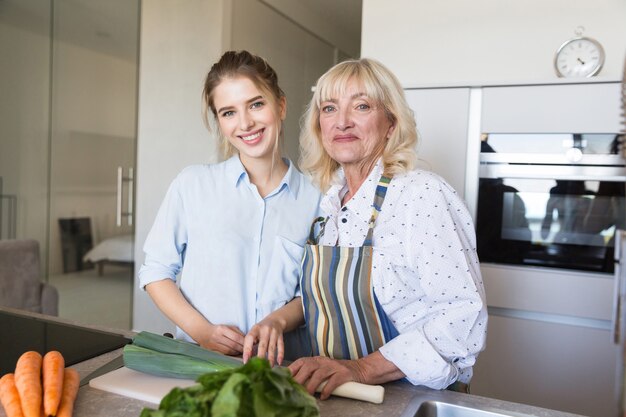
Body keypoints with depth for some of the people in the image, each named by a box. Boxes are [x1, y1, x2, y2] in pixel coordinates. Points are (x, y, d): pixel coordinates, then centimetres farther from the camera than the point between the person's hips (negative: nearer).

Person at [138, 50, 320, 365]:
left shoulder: (314, 198, 3)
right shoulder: (193, 183, 1)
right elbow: (155, 271, 5)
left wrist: (279, 321, -9)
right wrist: (202, 330, -7)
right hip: (194, 358, 0)